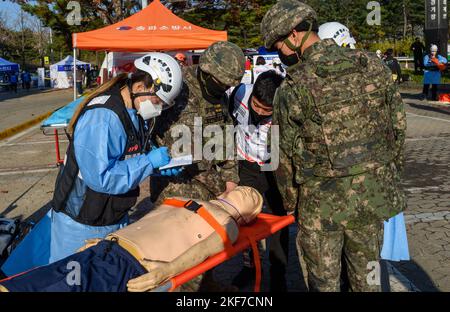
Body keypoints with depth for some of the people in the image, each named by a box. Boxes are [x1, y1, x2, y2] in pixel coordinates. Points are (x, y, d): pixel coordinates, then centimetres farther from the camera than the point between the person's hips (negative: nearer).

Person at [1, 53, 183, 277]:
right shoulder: (102, 117, -29)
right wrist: (149, 162, -28)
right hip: (82, 225, -8)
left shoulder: (136, 114, 1)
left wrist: (159, 166, -6)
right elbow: (101, 178, -33)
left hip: (116, 220, 8)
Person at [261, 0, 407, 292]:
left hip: (323, 201, -4)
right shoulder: (374, 66, -2)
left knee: (324, 281, 14)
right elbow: (398, 126, 4)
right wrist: (392, 173, 17)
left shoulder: (293, 89, -13)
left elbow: (286, 156, -5)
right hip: (374, 192, 4)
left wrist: (291, 205, 9)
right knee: (367, 274, 21)